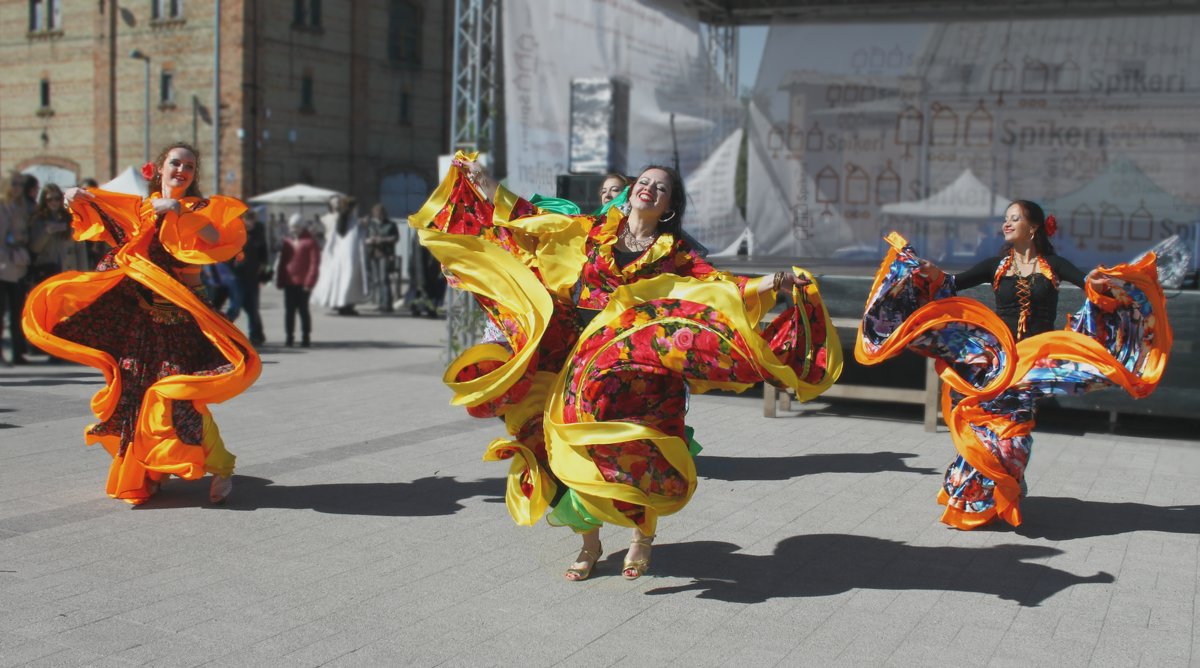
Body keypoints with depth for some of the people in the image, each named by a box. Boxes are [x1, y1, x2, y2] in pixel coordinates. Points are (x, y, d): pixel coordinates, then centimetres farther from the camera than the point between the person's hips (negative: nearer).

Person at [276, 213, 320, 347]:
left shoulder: (310, 242, -4)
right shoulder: (287, 241, 12)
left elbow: (314, 263, -8)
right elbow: (282, 262, 14)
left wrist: (309, 281, -14)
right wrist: (280, 280, 7)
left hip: (303, 283, -5)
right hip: (289, 282, 5)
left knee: (303, 309, 1)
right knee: (289, 310, 6)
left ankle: (305, 337, 8)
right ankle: (289, 337, 12)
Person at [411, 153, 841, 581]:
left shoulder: (673, 253, 9)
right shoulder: (591, 231, 12)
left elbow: (721, 288, -1)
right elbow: (527, 220, 15)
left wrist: (771, 284, -16)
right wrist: (479, 179, 15)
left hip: (637, 368, -1)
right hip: (578, 357, 2)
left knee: (635, 452, -11)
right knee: (578, 449, -2)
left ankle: (642, 537, 16)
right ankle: (589, 542, 18)